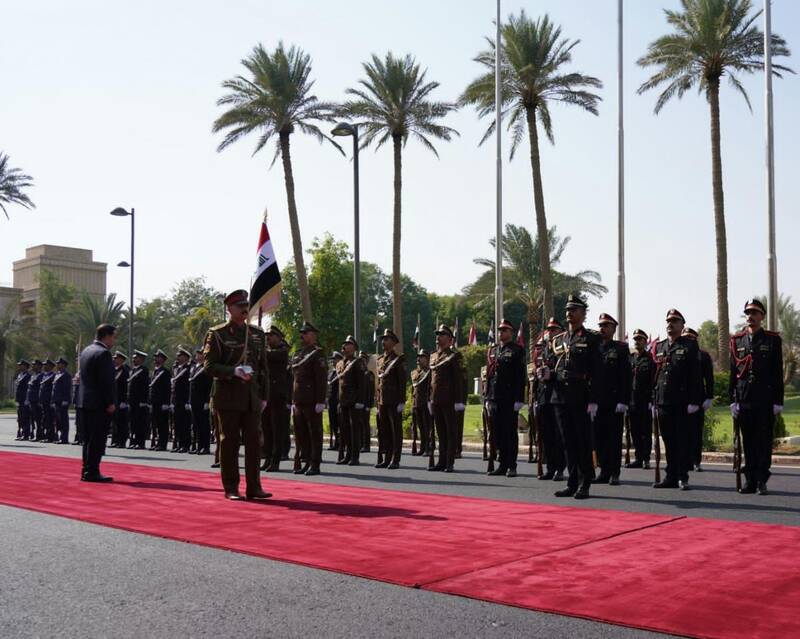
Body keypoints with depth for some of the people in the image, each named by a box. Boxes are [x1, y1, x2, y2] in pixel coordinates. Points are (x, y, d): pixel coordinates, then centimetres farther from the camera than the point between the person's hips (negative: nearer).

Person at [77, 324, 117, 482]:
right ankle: (92, 472, -5)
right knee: (98, 439, -6)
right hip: (99, 403, -10)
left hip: (85, 401, 10)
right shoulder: (103, 353, -15)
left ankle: (86, 471, 18)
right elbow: (106, 381, -19)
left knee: (89, 438, 14)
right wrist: (110, 403, -16)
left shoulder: (86, 351, 14)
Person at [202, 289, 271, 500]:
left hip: (252, 397, 4)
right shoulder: (217, 334, -1)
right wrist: (233, 371, -22)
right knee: (229, 442, 2)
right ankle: (231, 488, 10)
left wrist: (264, 396, 9)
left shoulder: (258, 334, 13)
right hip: (228, 396, -4)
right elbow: (209, 365, -7)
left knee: (254, 442, 2)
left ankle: (254, 487, 9)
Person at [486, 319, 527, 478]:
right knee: (498, 432, 9)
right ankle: (503, 464, 16)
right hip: (496, 399, 6)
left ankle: (512, 466, 4)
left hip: (510, 399, -6)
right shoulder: (494, 351, 17)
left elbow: (520, 376, -10)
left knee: (511, 432, -1)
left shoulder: (517, 350, -4)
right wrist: (488, 398, 14)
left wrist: (519, 399, -16)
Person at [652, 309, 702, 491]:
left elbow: (695, 375, -6)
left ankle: (683, 477, 4)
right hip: (663, 401, 5)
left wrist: (694, 401, -12)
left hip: (682, 403, -5)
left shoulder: (690, 346, 1)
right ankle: (671, 477, 15)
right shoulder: (658, 347, 15)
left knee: (682, 440, -1)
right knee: (668, 441, 8)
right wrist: (653, 401, 12)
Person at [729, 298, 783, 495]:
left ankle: (761, 481, 6)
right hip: (744, 401, 3)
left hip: (765, 401, -3)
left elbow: (778, 373, 0)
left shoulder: (772, 340, 2)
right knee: (747, 441, 7)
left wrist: (778, 402, -5)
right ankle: (750, 480, 13)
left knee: (764, 440, 1)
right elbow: (733, 373, 9)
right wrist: (733, 401, 4)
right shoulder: (737, 341, 9)